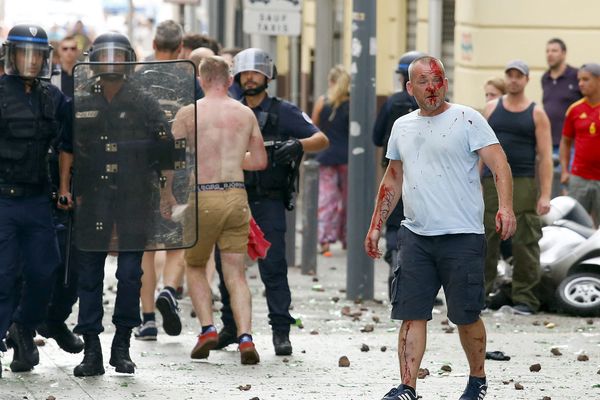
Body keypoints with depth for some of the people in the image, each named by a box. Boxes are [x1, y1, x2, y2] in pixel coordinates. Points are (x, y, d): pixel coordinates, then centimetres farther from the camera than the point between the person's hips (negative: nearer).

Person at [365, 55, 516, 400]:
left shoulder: (467, 120, -3)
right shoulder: (402, 127, 14)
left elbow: (499, 163, -12)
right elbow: (392, 181, 24)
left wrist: (506, 206, -27)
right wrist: (376, 226, 21)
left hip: (462, 236, -4)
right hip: (416, 235, 5)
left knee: (466, 316, 2)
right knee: (412, 314, -1)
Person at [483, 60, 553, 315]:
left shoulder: (537, 114, 4)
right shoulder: (492, 108, 12)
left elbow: (545, 157, -1)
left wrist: (545, 195, -9)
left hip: (524, 184, -2)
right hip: (491, 183, 2)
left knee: (525, 243, -4)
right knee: (485, 240, 1)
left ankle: (524, 298, 1)